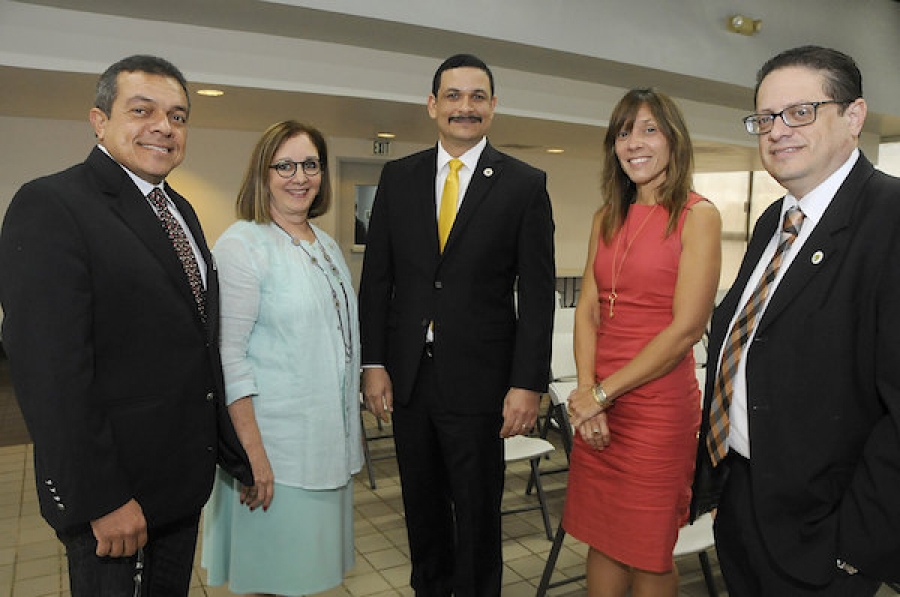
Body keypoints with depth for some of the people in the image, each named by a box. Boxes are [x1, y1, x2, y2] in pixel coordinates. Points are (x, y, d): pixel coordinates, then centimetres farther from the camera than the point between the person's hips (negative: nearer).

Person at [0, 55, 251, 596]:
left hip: (186, 477, 8)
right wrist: (101, 500, -21)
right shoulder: (51, 206, -15)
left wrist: (229, 448, 12)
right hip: (114, 495, -8)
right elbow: (49, 371, -21)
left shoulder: (181, 210, 10)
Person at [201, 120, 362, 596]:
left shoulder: (326, 245, 12)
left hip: (328, 439, 7)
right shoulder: (241, 245, -12)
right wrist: (252, 452, -22)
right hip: (275, 445, -7)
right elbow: (228, 355, -18)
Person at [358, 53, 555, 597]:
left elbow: (538, 293, -7)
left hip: (479, 379, -3)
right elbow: (377, 276, 5)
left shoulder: (526, 184, -4)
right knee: (422, 505, 19)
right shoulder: (399, 176, 5)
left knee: (478, 512, 12)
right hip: (408, 374, 3)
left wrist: (528, 384, -11)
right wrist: (374, 363, -1)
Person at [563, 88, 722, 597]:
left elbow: (686, 328, -14)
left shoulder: (697, 216, -7)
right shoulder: (607, 219, 11)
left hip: (658, 403, -5)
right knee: (602, 541, 16)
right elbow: (588, 310, 7)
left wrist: (603, 393, -12)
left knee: (648, 554, 10)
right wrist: (586, 390, -8)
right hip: (598, 404, 5)